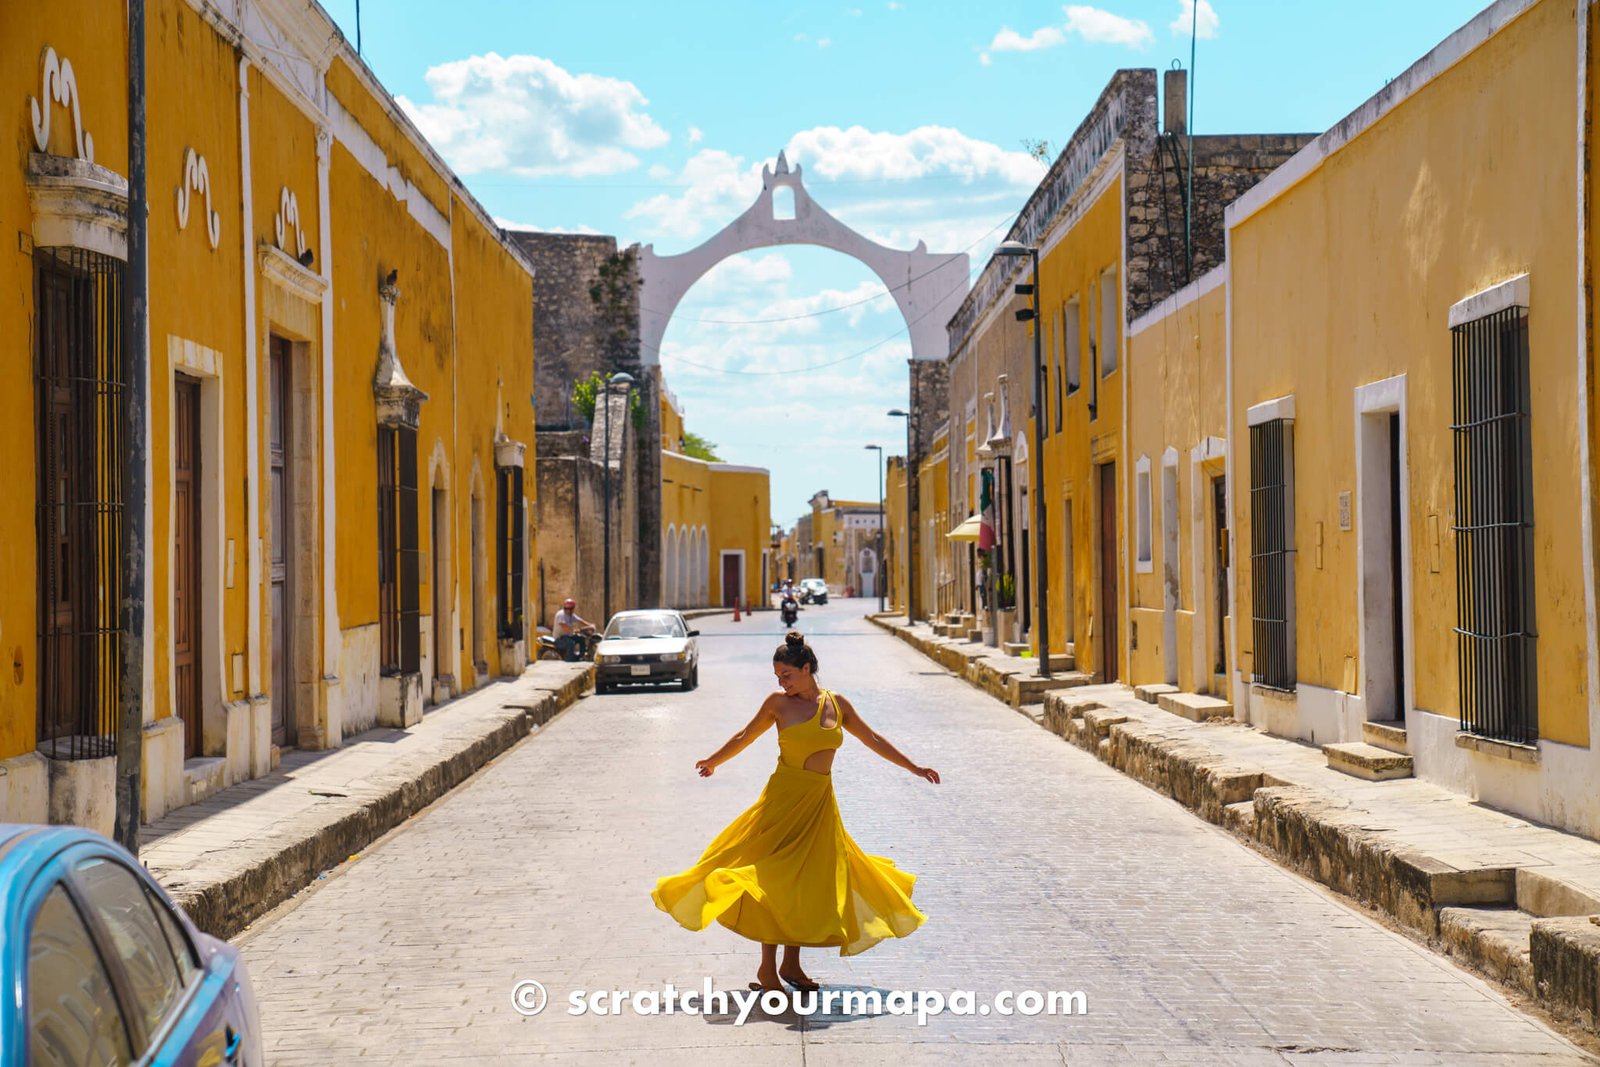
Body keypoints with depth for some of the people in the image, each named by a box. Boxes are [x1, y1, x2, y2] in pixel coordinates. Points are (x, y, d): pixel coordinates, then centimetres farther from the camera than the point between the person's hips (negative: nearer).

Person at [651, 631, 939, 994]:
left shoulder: (837, 704, 5)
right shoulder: (778, 703, -1)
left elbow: (873, 740, 14)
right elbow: (745, 737, 14)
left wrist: (915, 768, 16)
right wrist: (714, 761, 26)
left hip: (821, 804, 3)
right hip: (783, 799, -3)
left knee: (810, 882, 5)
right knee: (774, 880, -4)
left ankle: (791, 964, 16)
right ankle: (767, 969, 0)